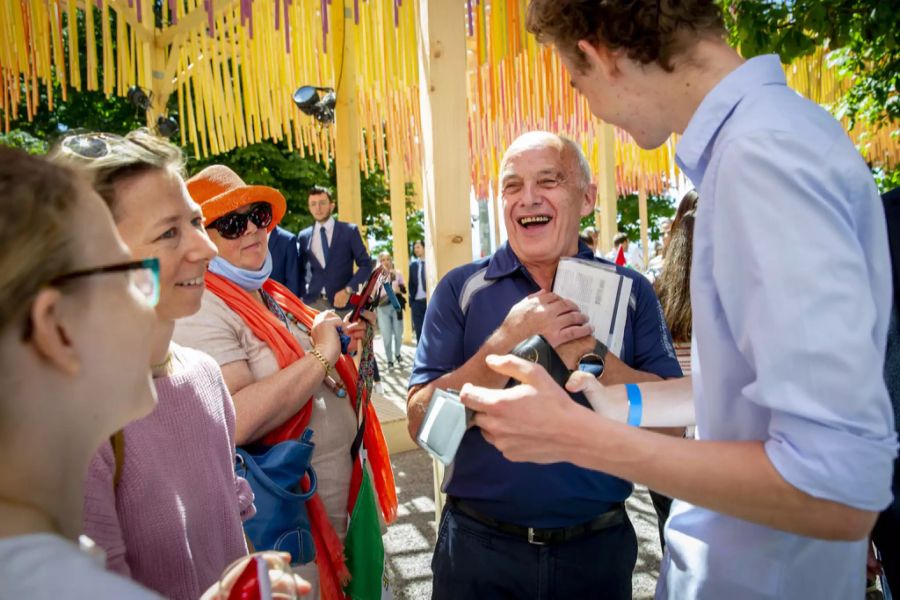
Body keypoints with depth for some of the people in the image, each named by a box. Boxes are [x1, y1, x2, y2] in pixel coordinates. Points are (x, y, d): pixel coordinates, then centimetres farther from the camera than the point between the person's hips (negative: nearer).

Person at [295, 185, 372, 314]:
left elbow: (366, 264, 1)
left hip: (342, 301, -2)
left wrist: (348, 290, -11)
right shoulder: (303, 236, 11)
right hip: (311, 303, 2)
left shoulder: (349, 231, 3)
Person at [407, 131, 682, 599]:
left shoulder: (629, 291, -2)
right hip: (479, 545, -1)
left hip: (598, 547, 1)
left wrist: (592, 354, -23)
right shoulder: (461, 290, -5)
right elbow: (422, 423, -12)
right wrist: (508, 341, -23)